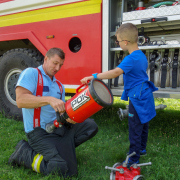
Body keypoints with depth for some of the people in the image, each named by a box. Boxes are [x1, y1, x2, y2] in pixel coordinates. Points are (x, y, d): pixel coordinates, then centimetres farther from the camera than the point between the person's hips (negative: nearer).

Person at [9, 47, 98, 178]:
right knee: (61, 168, -22)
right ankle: (24, 153, 0)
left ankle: (61, 147, 4)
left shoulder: (59, 86, 16)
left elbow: (62, 110, 15)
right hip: (40, 132, -7)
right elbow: (20, 100, -20)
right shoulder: (31, 73, -6)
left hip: (59, 127, 7)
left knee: (91, 126, -5)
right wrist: (49, 99, -32)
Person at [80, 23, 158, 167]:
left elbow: (116, 72, -37)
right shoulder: (142, 55, 8)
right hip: (145, 95, 10)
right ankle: (142, 148, 41)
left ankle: (134, 158, 10)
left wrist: (93, 77, -38)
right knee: (143, 123, 23)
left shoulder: (131, 59, -23)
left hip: (137, 98, -10)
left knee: (135, 128, -1)